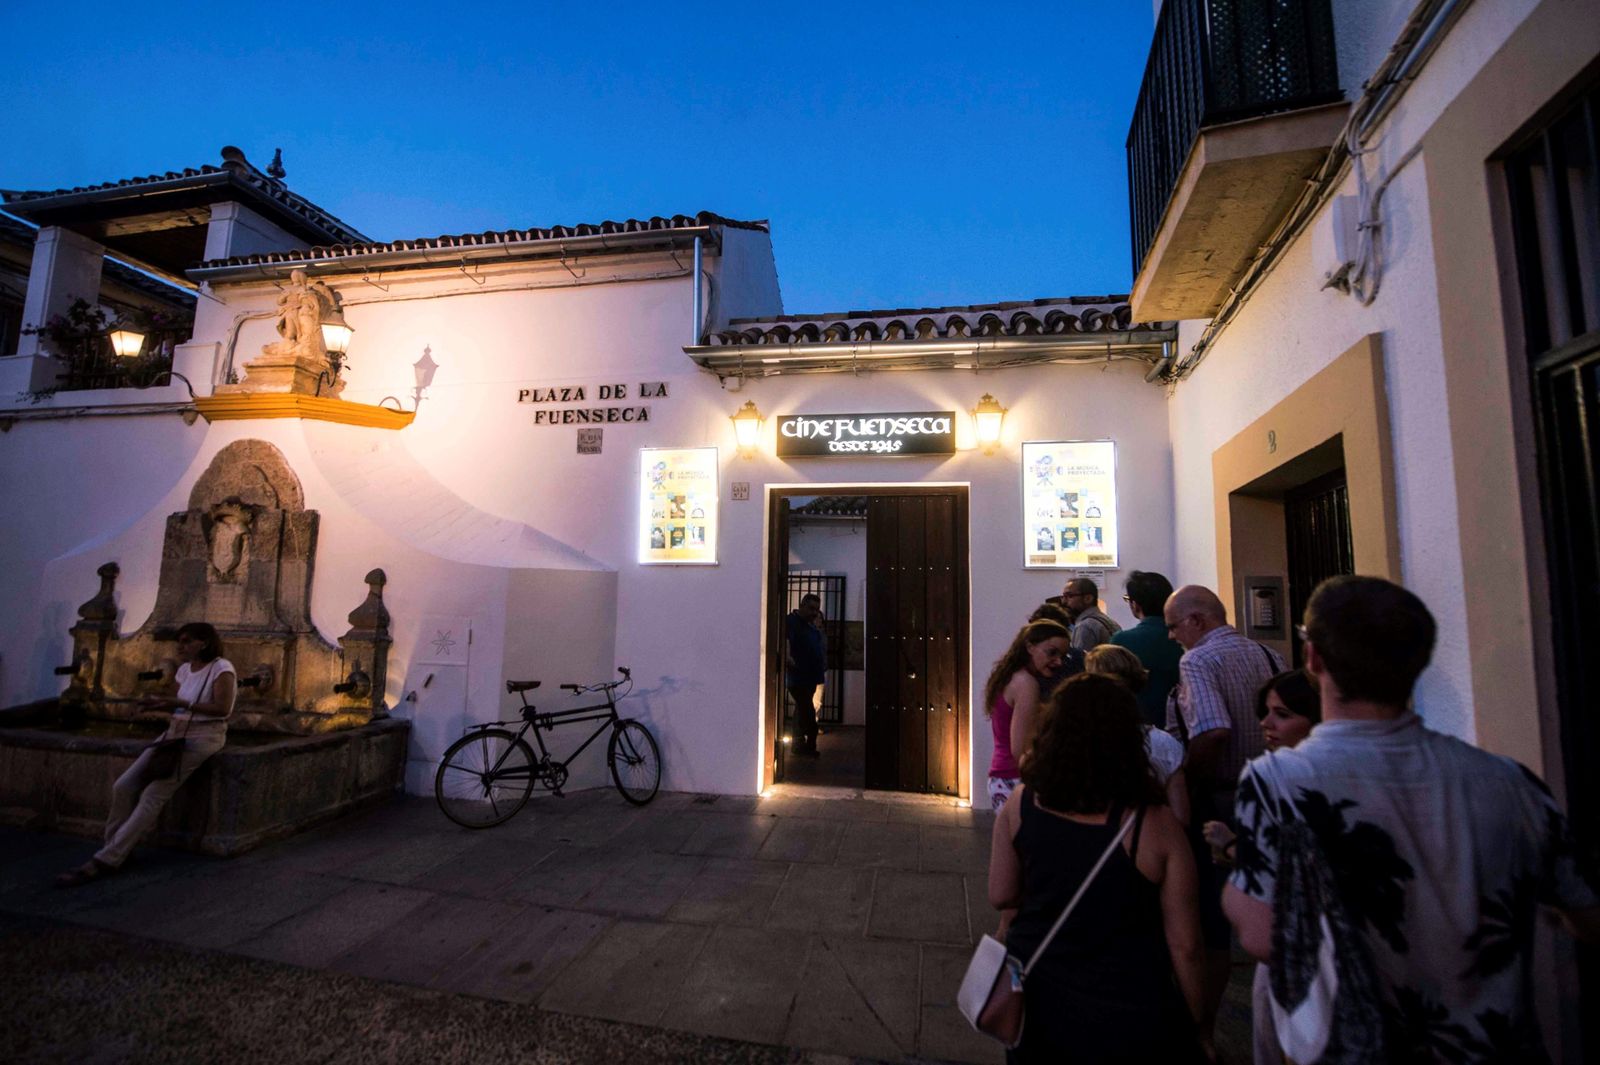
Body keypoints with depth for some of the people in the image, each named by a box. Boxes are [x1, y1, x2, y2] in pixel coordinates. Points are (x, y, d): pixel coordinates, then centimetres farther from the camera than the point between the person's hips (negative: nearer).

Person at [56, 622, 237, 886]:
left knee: (153, 795, -13)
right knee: (123, 786, -4)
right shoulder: (185, 669, 12)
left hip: (203, 736, -8)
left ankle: (106, 860, -6)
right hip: (175, 731, 8)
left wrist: (181, 703, -26)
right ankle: (117, 851, 10)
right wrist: (159, 703, 2)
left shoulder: (222, 668, -13)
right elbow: (180, 706, 21)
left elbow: (223, 708, -22)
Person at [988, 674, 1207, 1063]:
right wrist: (1196, 1028, 4)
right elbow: (1184, 945, -12)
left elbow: (1001, 896, -3)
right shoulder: (1155, 825, -20)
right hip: (1127, 1020, -2)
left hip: (1037, 999, 2)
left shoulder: (1020, 804, -13)